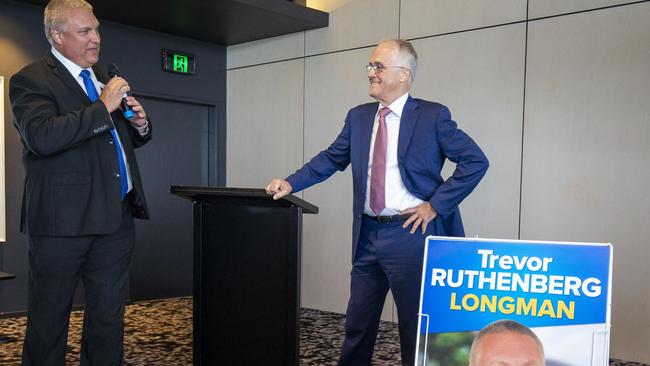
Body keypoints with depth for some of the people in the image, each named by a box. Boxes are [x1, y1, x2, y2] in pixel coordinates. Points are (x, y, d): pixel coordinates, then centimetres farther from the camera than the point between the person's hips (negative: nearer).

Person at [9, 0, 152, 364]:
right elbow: (42, 137, -24)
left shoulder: (105, 78, 17)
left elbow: (126, 138, 27)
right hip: (62, 222, -6)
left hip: (116, 218, 6)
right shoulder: (31, 80, -6)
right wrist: (103, 107, -20)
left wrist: (140, 124, 4)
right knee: (49, 320, 8)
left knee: (109, 318, 13)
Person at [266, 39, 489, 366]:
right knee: (358, 323, 15)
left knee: (416, 326, 8)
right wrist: (291, 183, 0)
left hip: (411, 232, -5)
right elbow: (331, 159, 13)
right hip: (368, 235, 5)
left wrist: (435, 205, -12)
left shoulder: (433, 116, -6)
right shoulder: (358, 117, 9)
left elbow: (476, 161, -8)